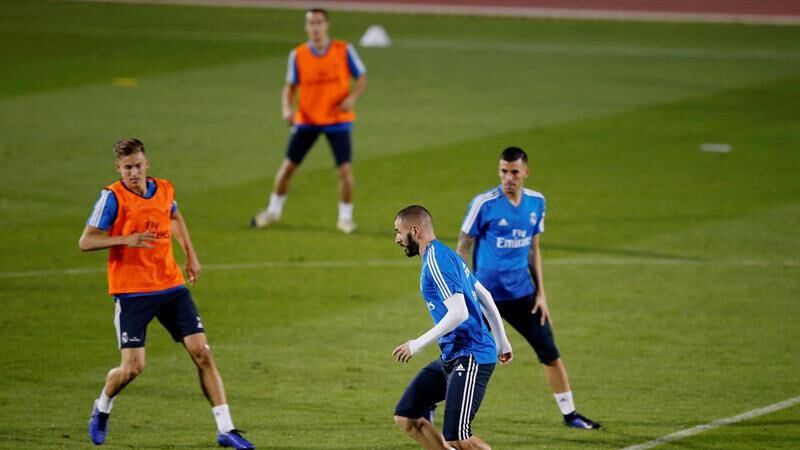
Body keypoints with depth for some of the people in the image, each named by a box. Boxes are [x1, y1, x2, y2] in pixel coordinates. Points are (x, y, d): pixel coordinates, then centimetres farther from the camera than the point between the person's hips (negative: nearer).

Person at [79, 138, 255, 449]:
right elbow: (85, 242, -13)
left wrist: (190, 256, 21)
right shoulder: (113, 197, -10)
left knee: (202, 352, -6)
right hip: (131, 292, -4)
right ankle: (102, 410, 24)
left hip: (171, 286, 4)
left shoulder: (164, 190, 5)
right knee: (133, 367, -10)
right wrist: (125, 239, -27)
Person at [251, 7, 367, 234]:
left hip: (337, 119, -1)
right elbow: (290, 87, 7)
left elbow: (362, 79, 1)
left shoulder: (344, 51, -6)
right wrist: (287, 108, -12)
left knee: (345, 169, -10)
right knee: (288, 166, 3)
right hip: (306, 120, 1)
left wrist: (352, 97, -19)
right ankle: (273, 211, 24)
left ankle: (345, 217, 8)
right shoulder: (297, 55, -3)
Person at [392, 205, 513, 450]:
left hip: (470, 358, -10)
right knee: (405, 418, 6)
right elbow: (485, 297, 22)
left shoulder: (436, 260, -16)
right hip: (451, 358, 10)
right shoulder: (446, 255, 15)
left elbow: (459, 313, -25)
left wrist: (417, 344, -18)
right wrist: (502, 343, 28)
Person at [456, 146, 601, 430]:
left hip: (522, 293, 4)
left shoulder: (536, 202, 4)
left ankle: (569, 414, 15)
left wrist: (540, 293, 11)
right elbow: (463, 246, -6)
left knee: (550, 353, 5)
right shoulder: (485, 203, -12)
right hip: (485, 294, -4)